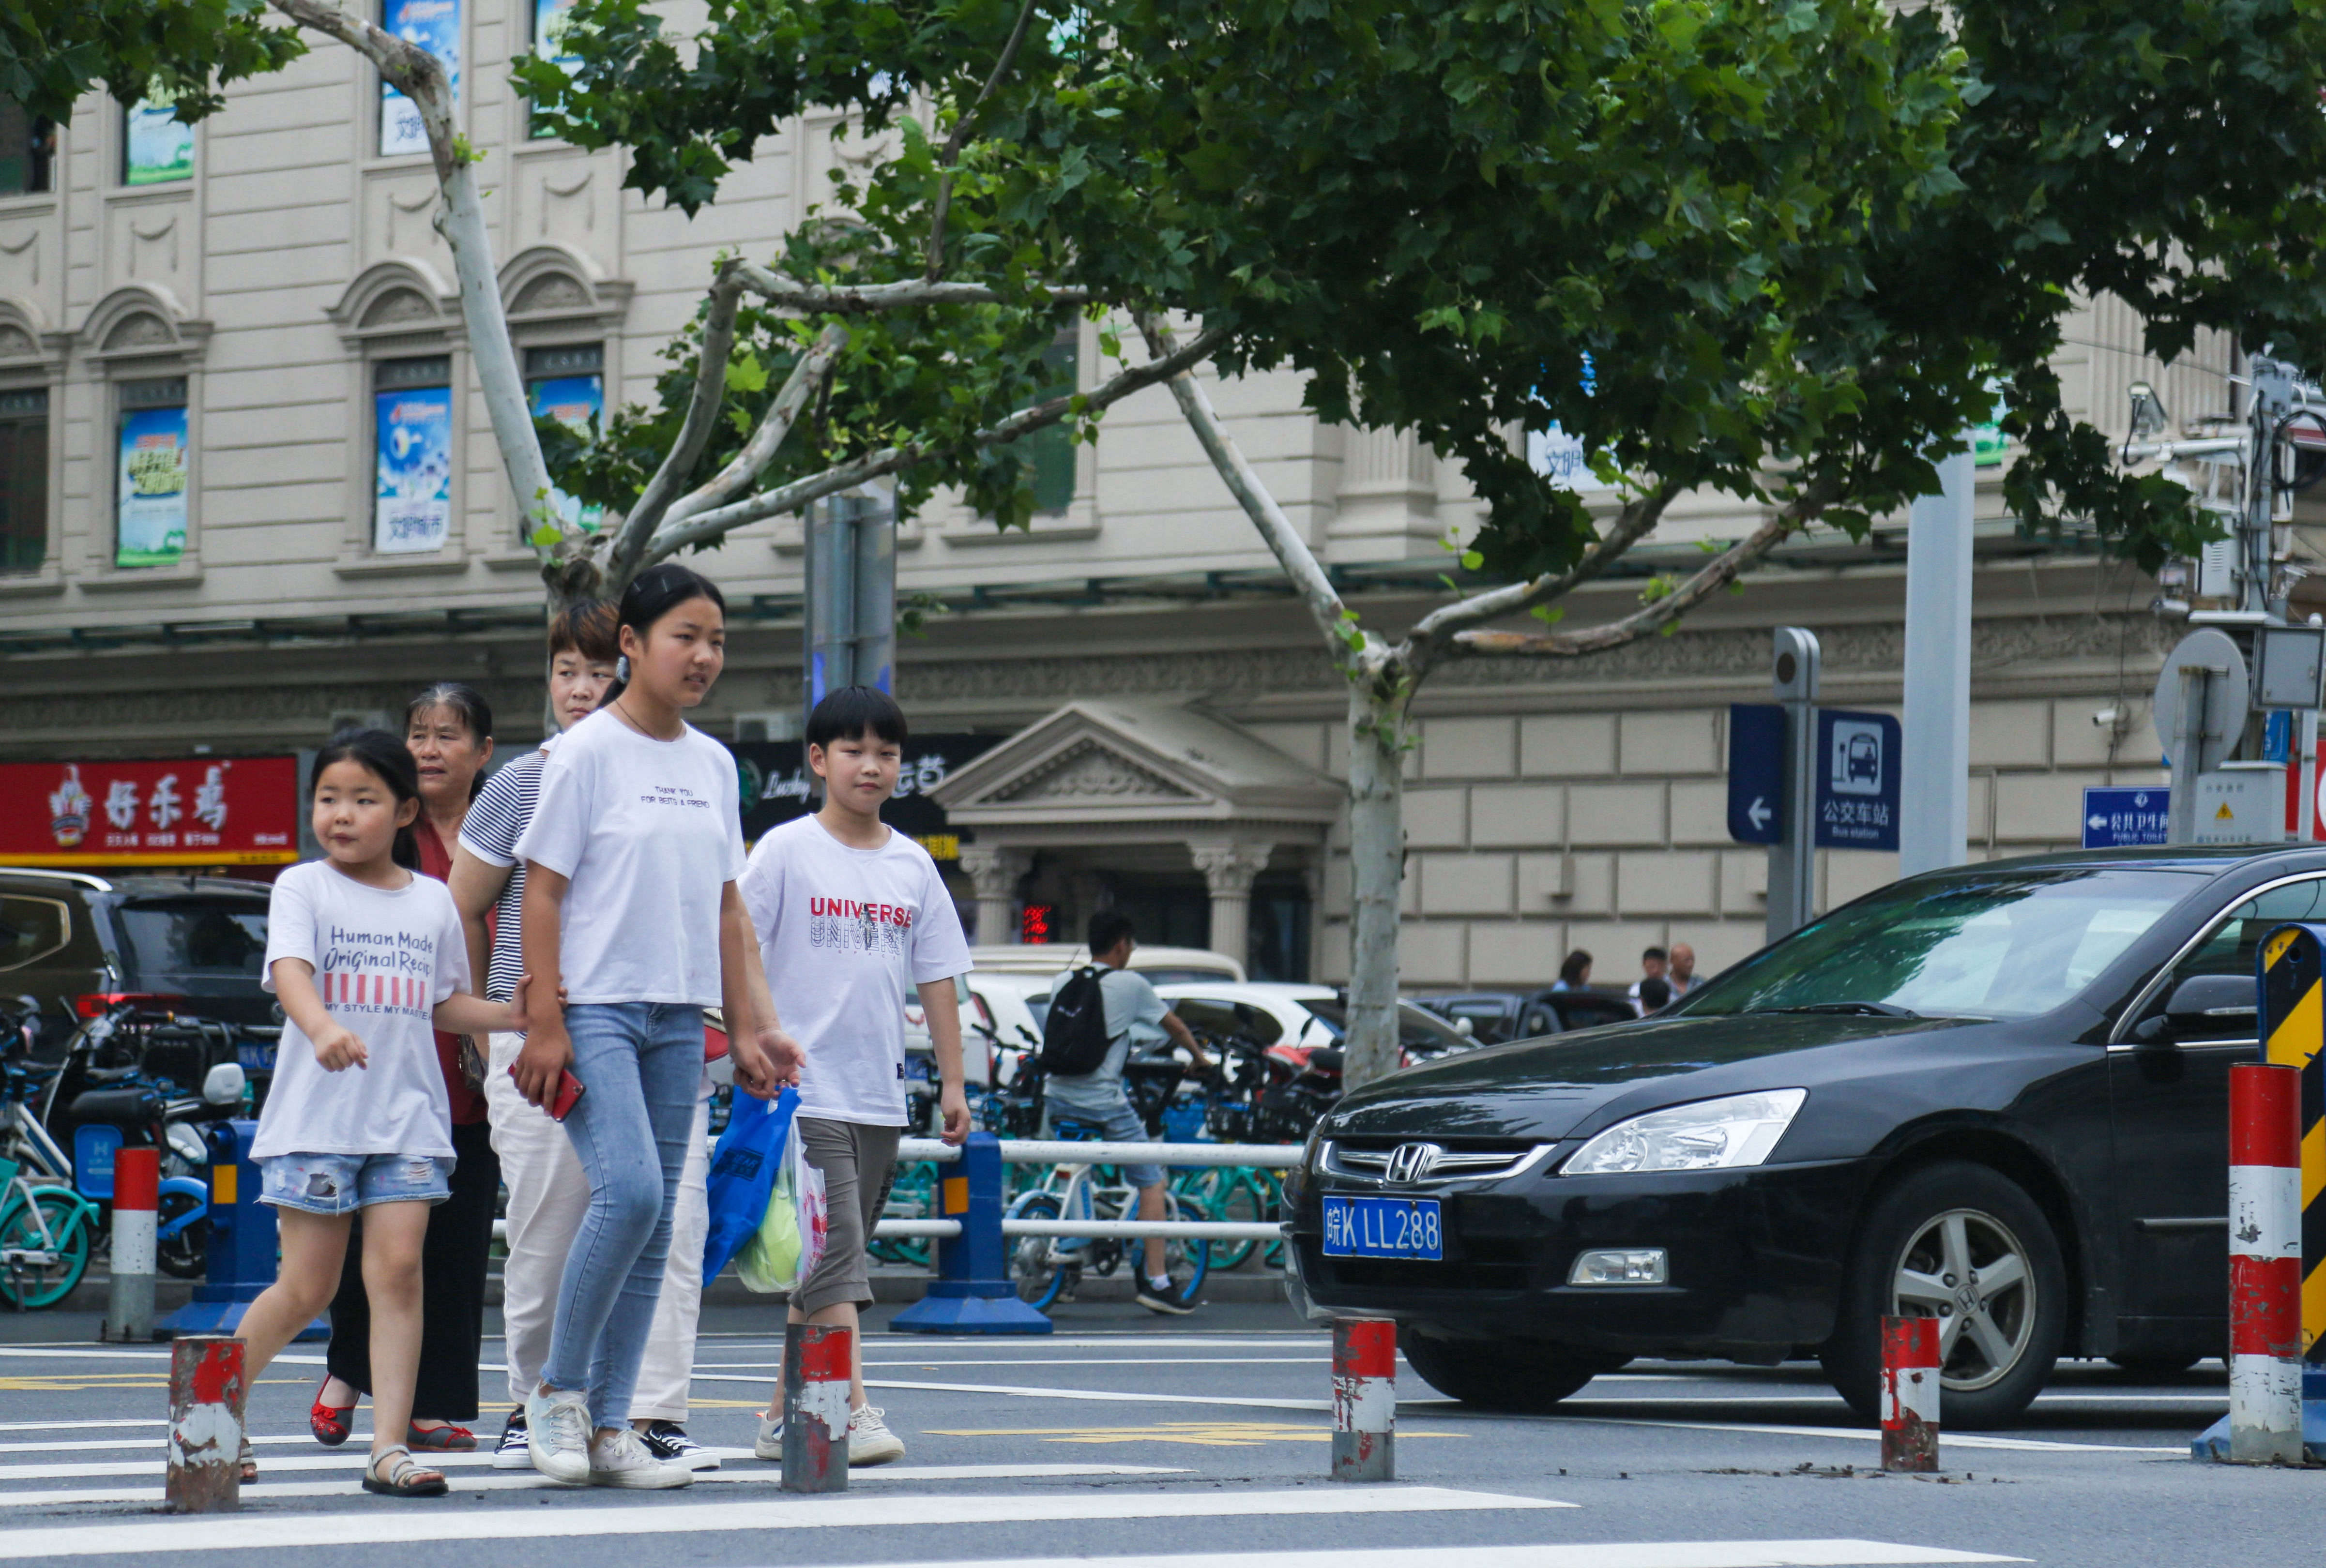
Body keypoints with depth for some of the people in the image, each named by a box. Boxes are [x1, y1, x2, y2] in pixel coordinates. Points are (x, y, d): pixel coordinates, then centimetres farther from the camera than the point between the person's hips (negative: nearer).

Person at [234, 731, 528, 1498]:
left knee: (398, 1269, -8)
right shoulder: (303, 889, 0)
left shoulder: (433, 901, 11)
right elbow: (290, 970, -18)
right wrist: (323, 1028, -38)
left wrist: (511, 1014, 2)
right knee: (306, 1287, 0)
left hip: (407, 1117, 3)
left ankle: (390, 1447, -8)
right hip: (314, 1117, -3)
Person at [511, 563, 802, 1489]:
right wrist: (546, 1023, -13)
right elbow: (541, 893, -7)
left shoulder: (713, 765, 14)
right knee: (629, 1190, -21)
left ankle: (610, 1427, 9)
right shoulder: (587, 753, -4)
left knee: (654, 1221, 4)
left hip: (678, 1016, 6)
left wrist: (745, 1028, 13)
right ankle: (557, 1391, -5)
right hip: (594, 1007, -6)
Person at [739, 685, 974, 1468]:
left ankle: (784, 1414, 16)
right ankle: (855, 1411, -21)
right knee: (835, 1251, -15)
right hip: (806, 1089, -5)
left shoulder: (912, 864, 11)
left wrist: (952, 1080, 11)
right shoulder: (786, 850, -2)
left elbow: (935, 976, 15)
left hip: (881, 1095, 5)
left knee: (821, 1264, 9)